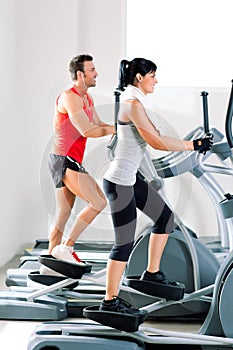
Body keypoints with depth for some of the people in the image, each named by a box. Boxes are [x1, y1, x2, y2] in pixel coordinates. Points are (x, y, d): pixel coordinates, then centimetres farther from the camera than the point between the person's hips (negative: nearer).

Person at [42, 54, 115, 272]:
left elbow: (98, 125, 17)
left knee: (63, 217, 11)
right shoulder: (70, 97, -15)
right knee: (98, 202, -13)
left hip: (71, 162, 10)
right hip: (64, 160, -10)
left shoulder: (86, 98, 16)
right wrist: (116, 129, -12)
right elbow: (87, 131, -21)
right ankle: (66, 247, -7)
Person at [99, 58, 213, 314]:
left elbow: (155, 138, 16)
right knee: (125, 242, -5)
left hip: (131, 178, 10)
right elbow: (156, 142, -21)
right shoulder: (133, 104, -17)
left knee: (165, 217, 17)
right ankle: (110, 301, 3)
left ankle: (152, 273, 28)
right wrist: (193, 145, -15)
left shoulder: (138, 102, 14)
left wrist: (193, 143, 10)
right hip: (120, 181, -10)